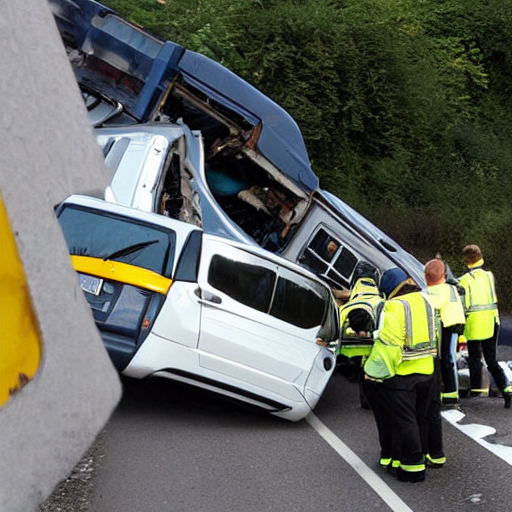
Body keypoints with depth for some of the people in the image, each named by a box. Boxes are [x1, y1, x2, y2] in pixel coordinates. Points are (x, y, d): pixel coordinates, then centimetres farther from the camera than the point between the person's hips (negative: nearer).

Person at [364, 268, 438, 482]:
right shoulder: (425, 301, 8)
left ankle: (413, 466, 3)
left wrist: (374, 372, -16)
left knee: (403, 421, 1)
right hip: (426, 373, 8)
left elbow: (387, 344, -21)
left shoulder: (395, 307, -17)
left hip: (400, 375, -8)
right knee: (418, 419, 16)